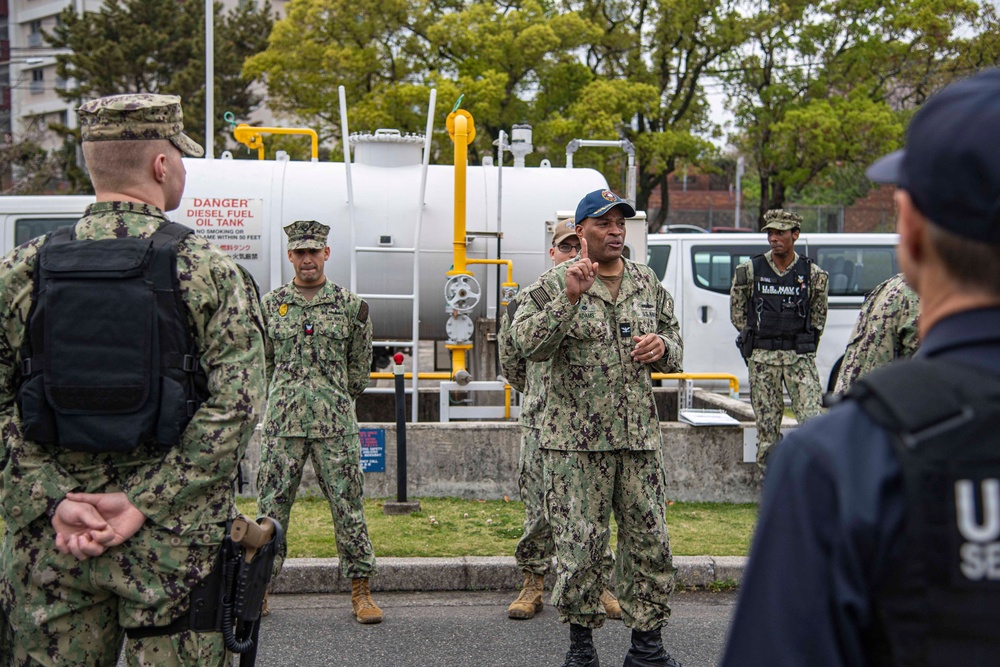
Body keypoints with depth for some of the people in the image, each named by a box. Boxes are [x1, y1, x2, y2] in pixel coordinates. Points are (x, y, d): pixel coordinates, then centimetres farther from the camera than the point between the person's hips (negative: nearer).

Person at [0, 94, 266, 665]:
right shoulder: (208, 271, -5)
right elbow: (232, 408, -13)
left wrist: (52, 501, -5)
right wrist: (143, 503, -12)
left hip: (48, 540, 3)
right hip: (175, 542, -2)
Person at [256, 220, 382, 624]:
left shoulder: (351, 305, 3)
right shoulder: (270, 304, 7)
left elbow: (359, 367, 11)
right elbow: (262, 363, 15)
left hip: (335, 424, -1)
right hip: (282, 424, 1)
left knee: (348, 505, 1)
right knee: (271, 507, 4)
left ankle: (360, 590, 11)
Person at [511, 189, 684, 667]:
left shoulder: (648, 284, 13)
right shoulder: (554, 284, -2)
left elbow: (674, 349, 21)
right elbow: (527, 344, -15)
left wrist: (662, 347, -3)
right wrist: (569, 297, -24)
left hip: (640, 434, 4)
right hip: (575, 438, -4)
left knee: (649, 537, 6)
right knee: (579, 542, 1)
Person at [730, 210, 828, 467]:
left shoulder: (813, 274, 2)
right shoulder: (750, 271, 1)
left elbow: (818, 316, 13)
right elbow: (737, 312, 11)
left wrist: (805, 345, 10)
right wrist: (752, 340, 9)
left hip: (801, 358, 0)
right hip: (762, 358, 0)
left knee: (812, 419, -11)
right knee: (767, 424, 3)